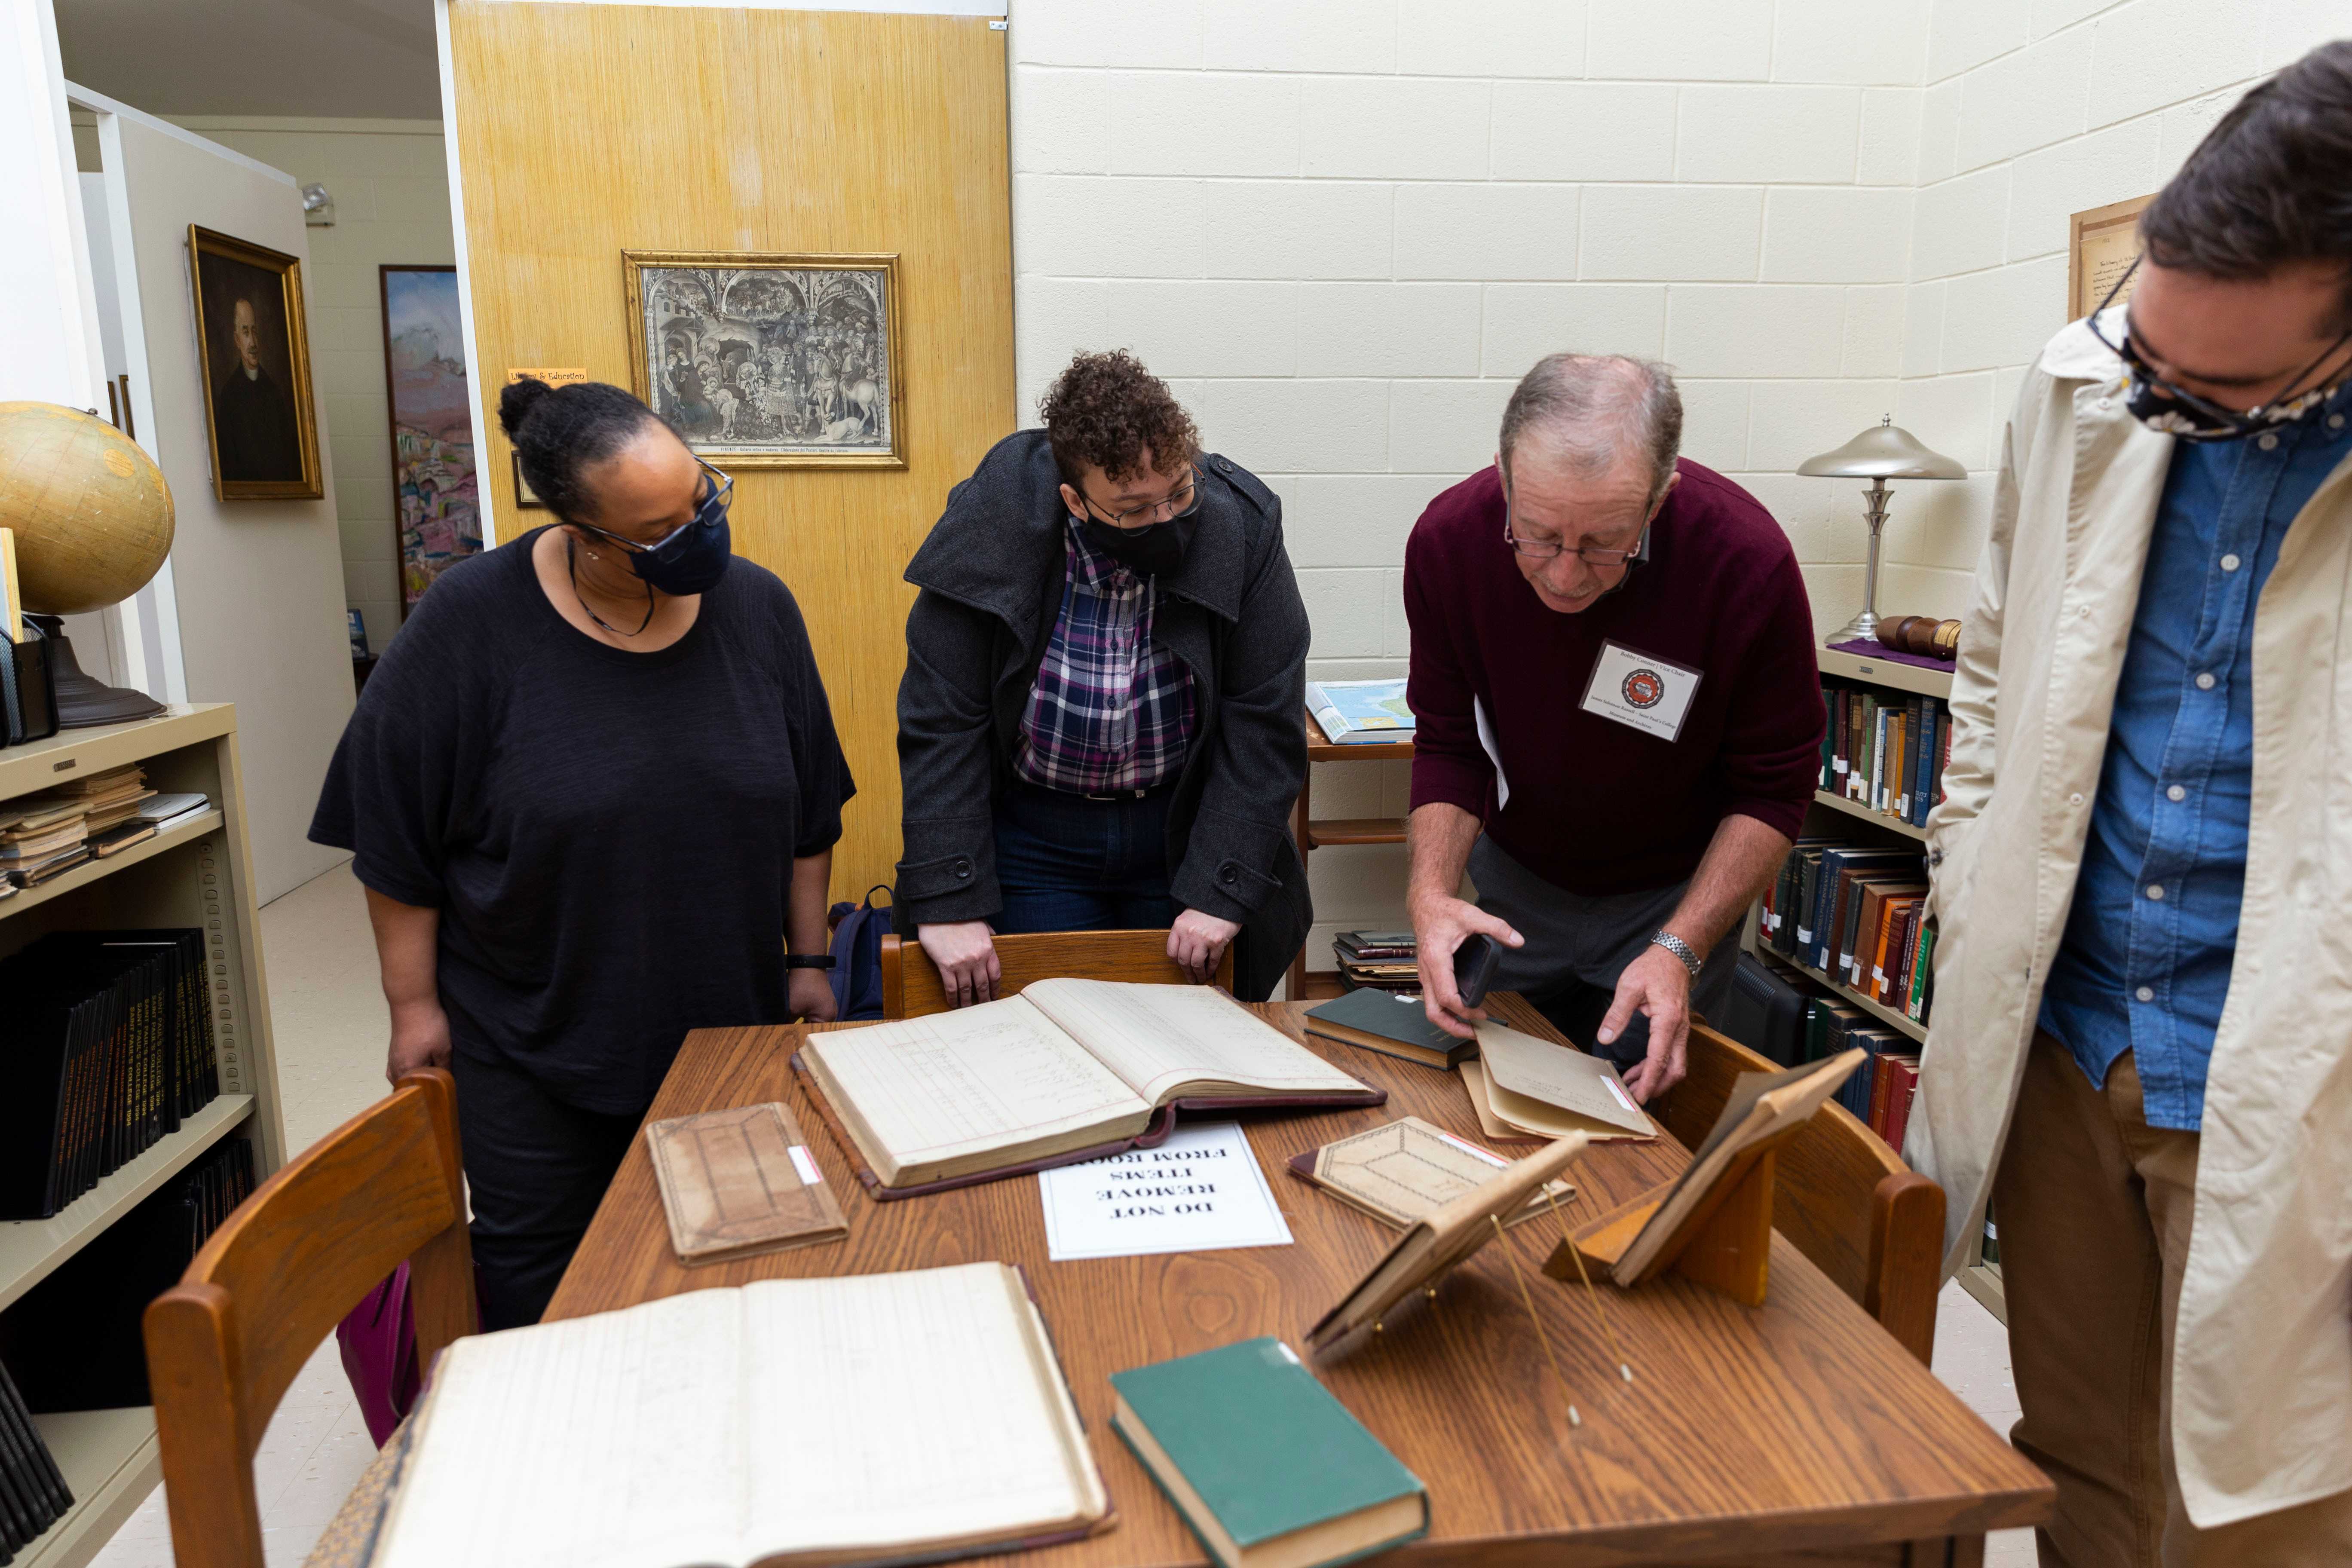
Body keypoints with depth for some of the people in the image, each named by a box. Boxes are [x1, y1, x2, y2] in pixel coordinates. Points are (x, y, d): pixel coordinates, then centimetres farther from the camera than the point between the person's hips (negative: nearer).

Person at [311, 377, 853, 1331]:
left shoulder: (757, 608, -5)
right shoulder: (472, 621, -14)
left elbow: (807, 815, 4)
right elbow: (395, 838, -6)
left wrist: (808, 961, 5)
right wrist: (413, 1004, -3)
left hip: (732, 1025, 3)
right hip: (531, 1040, -2)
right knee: (536, 1282, 11)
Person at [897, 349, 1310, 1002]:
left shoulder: (1241, 526, -17)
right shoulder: (990, 527, -18)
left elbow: (1264, 725, -13)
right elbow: (941, 725, -15)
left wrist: (1221, 891, -17)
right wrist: (947, 902, -20)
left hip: (1186, 833, 1)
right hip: (1032, 840, -1)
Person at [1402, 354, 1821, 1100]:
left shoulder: (1748, 562, -28)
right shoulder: (1448, 539, -22)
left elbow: (1774, 787, -17)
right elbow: (1448, 745, -10)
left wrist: (1680, 950, -27)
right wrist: (1431, 891, -26)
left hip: (1680, 893, -2)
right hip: (1512, 879, 2)